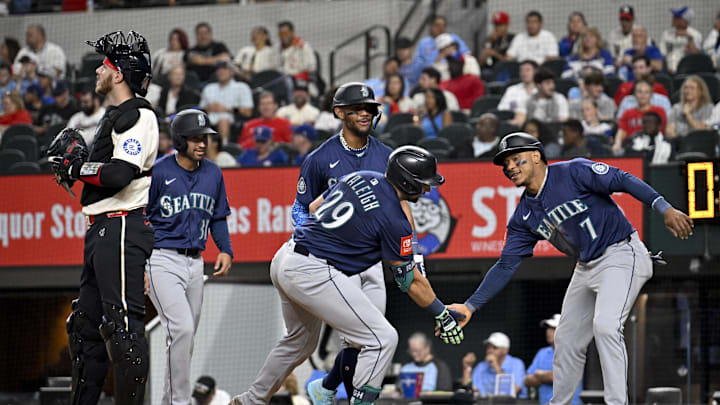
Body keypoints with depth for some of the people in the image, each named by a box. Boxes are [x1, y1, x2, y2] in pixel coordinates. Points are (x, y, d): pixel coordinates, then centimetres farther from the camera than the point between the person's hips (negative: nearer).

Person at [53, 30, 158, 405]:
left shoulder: (138, 115, -11)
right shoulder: (114, 116, 22)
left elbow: (118, 175, -22)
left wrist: (75, 167, -9)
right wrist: (77, 159, 9)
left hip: (123, 228, -11)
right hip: (102, 230, 11)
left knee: (122, 324, -16)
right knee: (87, 324, 14)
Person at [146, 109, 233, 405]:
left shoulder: (213, 174, 7)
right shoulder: (159, 172, -10)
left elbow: (218, 218, 19)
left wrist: (225, 250, 3)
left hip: (195, 263, 6)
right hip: (162, 259, -6)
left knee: (186, 337, 10)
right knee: (181, 329, -19)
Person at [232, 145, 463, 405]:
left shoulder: (359, 177, 9)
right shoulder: (393, 219, -13)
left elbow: (314, 207, 23)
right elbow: (410, 280, -5)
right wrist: (442, 315, 6)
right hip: (313, 273, -10)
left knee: (301, 340, 31)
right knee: (382, 339, -10)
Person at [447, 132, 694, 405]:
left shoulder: (572, 173, -13)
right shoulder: (525, 215, 7)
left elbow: (623, 180, -18)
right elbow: (506, 265, 7)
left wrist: (665, 209, -30)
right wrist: (470, 306, 0)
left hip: (621, 254, -8)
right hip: (586, 268, 8)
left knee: (605, 325, -25)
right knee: (567, 340, 10)